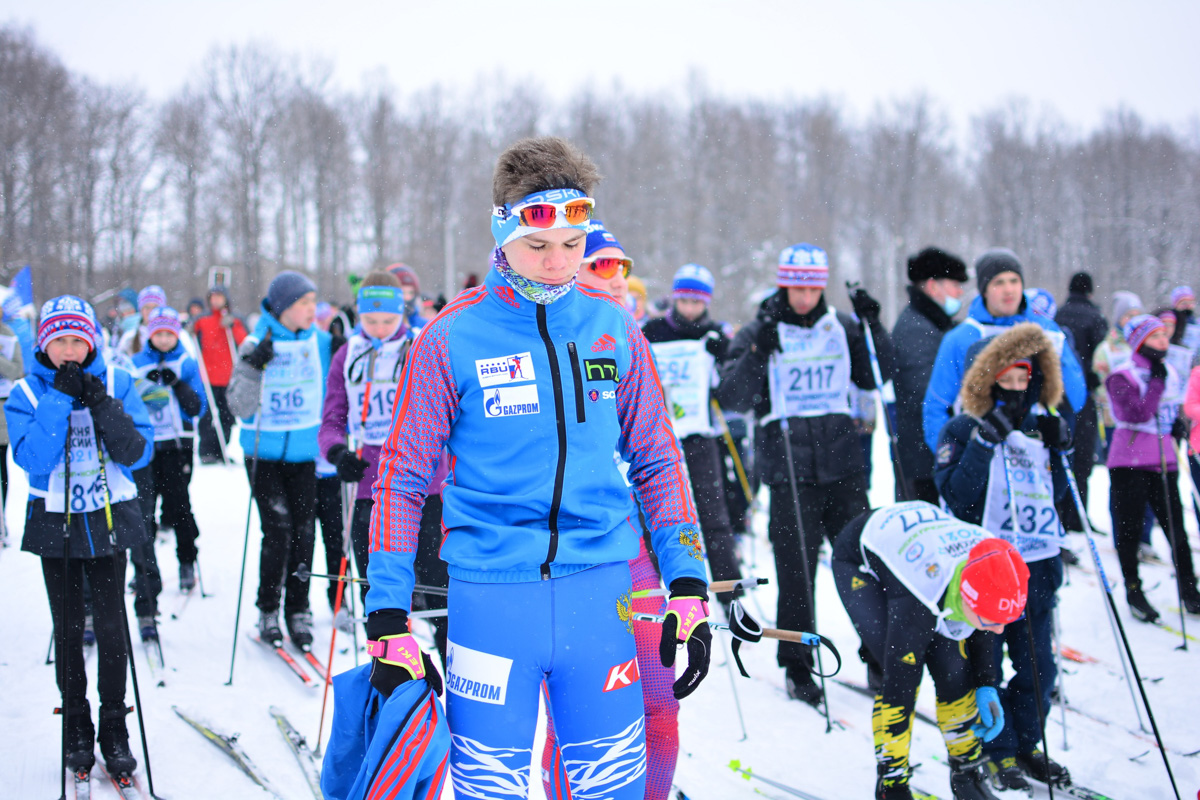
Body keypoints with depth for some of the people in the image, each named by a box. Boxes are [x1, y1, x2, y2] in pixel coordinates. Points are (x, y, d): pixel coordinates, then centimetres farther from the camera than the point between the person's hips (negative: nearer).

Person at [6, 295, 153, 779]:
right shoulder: (27, 393, -4)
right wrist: (60, 400, -23)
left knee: (111, 624, -1)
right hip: (55, 522, 0)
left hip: (108, 518, 0)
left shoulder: (116, 384, -2)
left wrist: (103, 407, -21)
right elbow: (31, 459, -18)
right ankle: (76, 727, 19)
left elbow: (138, 453, -8)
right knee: (67, 628, 7)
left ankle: (114, 728, 10)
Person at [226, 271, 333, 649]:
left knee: (303, 531, 2)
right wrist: (253, 367, -22)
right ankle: (268, 610, 8)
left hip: (305, 452, 2)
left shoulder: (320, 341, 2)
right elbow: (240, 406, -8)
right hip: (265, 452, -2)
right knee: (278, 529, -7)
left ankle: (298, 611, 14)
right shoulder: (256, 345, -5)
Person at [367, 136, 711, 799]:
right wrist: (389, 623, -3)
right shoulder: (450, 339, -4)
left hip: (600, 593, 2)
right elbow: (401, 480, 0)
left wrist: (689, 588, 6)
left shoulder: (612, 328, 5)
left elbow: (657, 460, 12)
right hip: (491, 598, -2)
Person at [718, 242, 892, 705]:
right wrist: (759, 353, -20)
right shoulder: (758, 333, 1)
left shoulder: (841, 328, 10)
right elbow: (733, 399, -7)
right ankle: (796, 667, 12)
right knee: (796, 572, -1)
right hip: (789, 469, -3)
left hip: (842, 462, 3)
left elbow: (875, 378, 11)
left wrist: (873, 328, -2)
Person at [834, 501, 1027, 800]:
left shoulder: (993, 565, -28)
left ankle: (968, 773, 10)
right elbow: (899, 691, -36)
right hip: (860, 560, -5)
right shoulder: (917, 602, -43)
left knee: (953, 669, -8)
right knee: (904, 670, -22)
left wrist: (987, 686, -10)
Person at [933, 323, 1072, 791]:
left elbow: (1055, 492, 17)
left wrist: (1059, 449, 2)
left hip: (1039, 562, 5)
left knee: (1039, 666, 10)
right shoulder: (963, 430, -7)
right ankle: (1000, 753, 14)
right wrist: (984, 442, -22)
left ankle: (1025, 746, 26)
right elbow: (956, 496, -17)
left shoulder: (1037, 425, 10)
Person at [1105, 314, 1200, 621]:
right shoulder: (1123, 377, -11)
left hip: (1163, 461, 5)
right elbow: (1139, 415, -23)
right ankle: (1133, 590, 15)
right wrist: (1157, 382, -20)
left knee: (1175, 525, 5)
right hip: (1130, 461, -5)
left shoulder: (1170, 373, 10)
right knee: (1129, 528, 3)